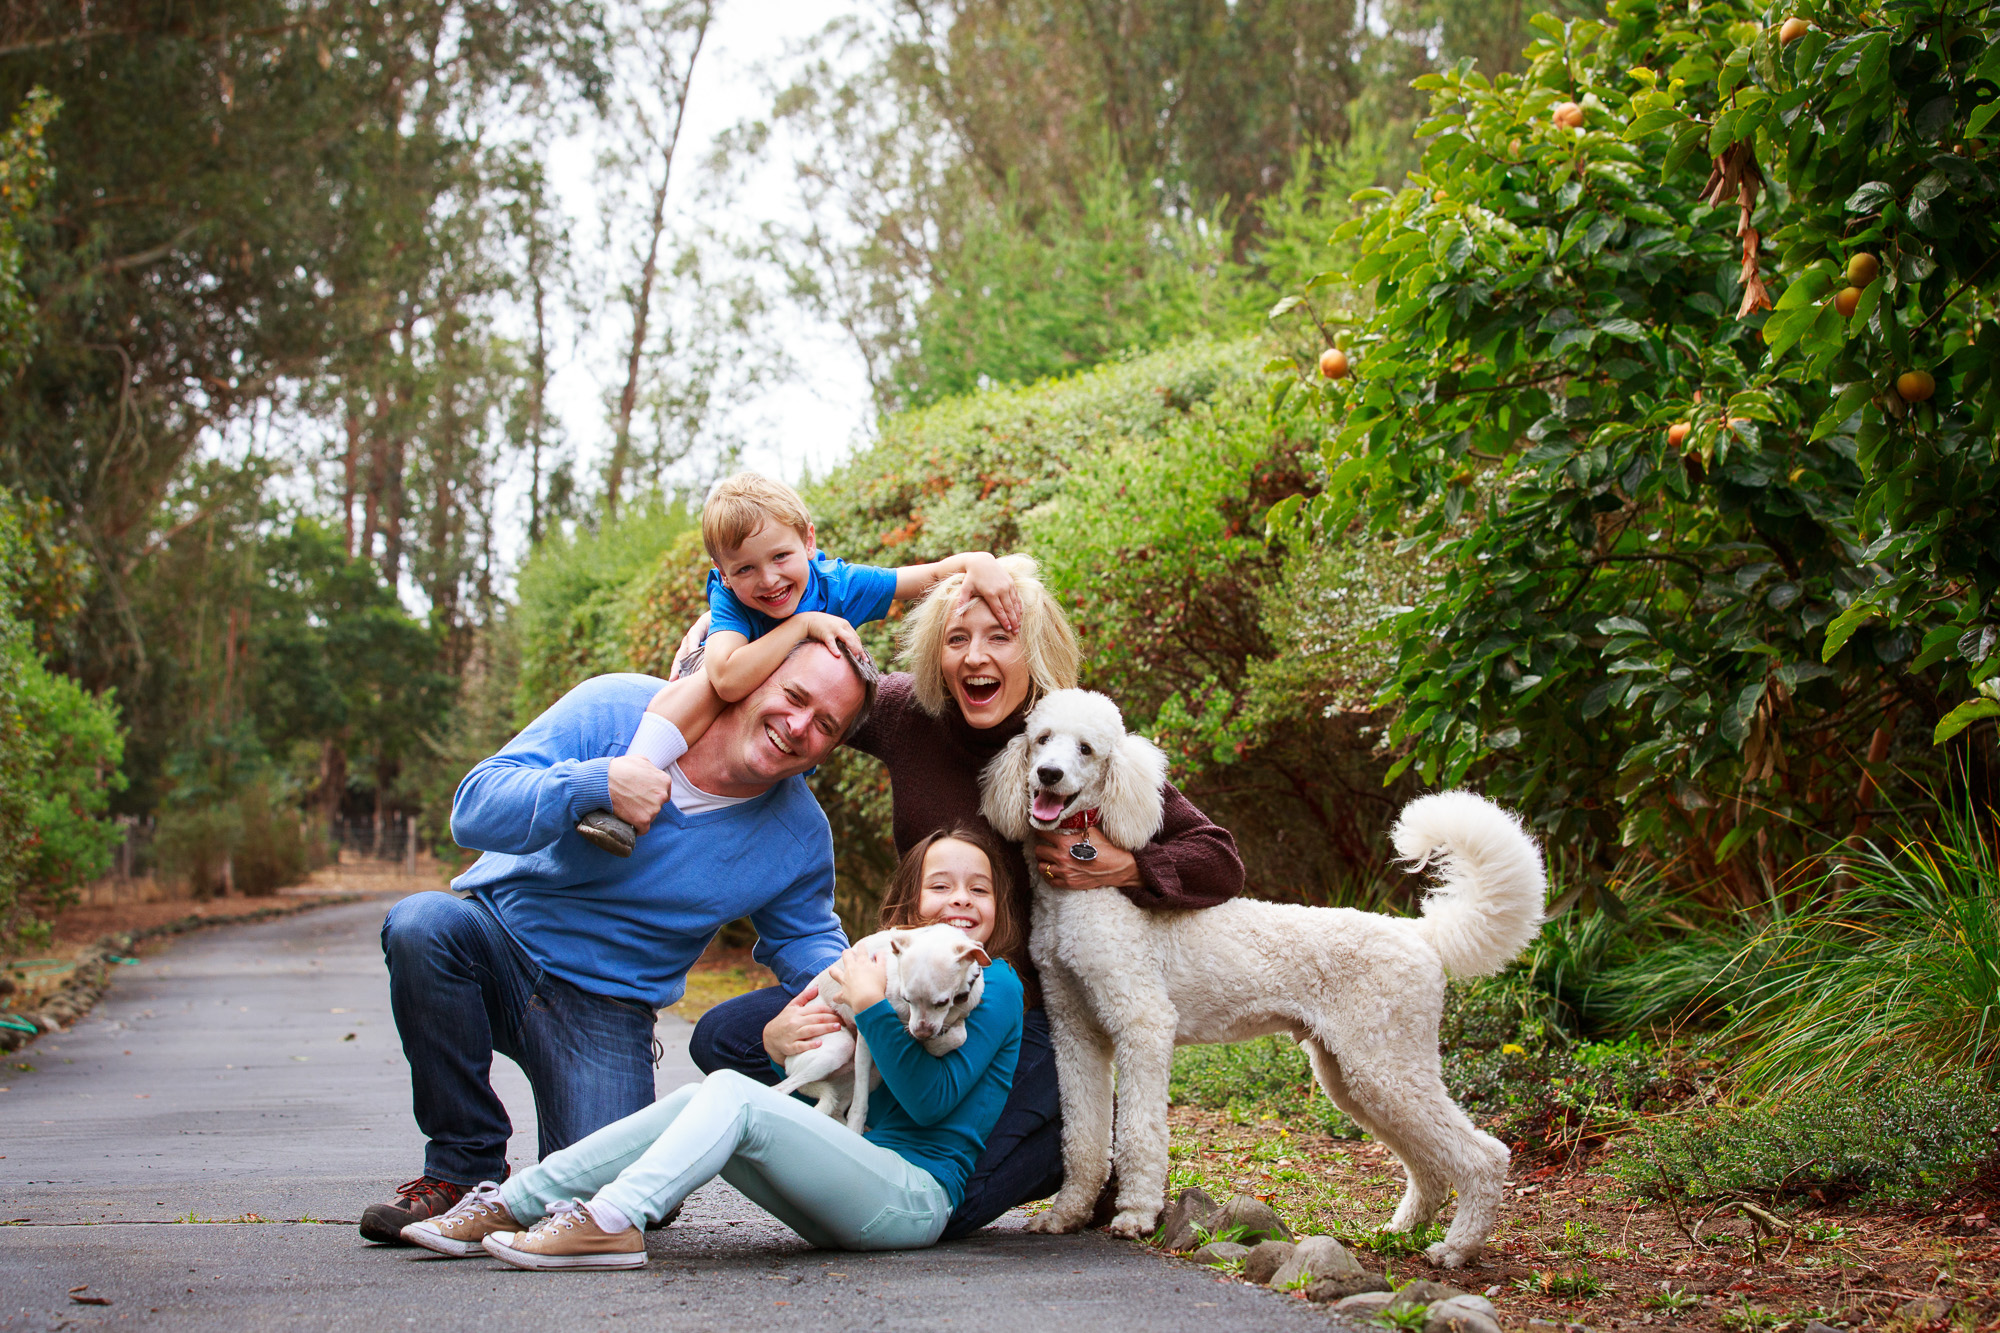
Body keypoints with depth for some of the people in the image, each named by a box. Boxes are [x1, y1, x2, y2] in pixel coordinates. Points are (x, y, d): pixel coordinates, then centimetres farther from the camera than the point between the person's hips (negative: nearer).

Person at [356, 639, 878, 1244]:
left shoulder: (800, 836, -5)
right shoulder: (614, 711, -13)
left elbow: (803, 936, 11)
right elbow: (474, 809, -18)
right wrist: (597, 783, -34)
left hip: (604, 1010, 1)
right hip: (499, 939, -1)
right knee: (422, 924, -35)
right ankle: (464, 1166, -17)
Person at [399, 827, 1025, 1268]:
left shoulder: (995, 986, 0)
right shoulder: (895, 969, 23)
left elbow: (931, 1099, -13)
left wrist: (873, 1006, -13)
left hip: (916, 1196, -7)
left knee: (731, 1093, -23)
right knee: (691, 1102, -6)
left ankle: (610, 1221, -39)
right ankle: (509, 1204, -11)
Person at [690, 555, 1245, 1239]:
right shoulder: (907, 714, -6)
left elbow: (1220, 863, -10)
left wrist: (1120, 868, -25)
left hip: (1026, 1010, -5)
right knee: (722, 1039, -5)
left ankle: (1074, 1138, 12)